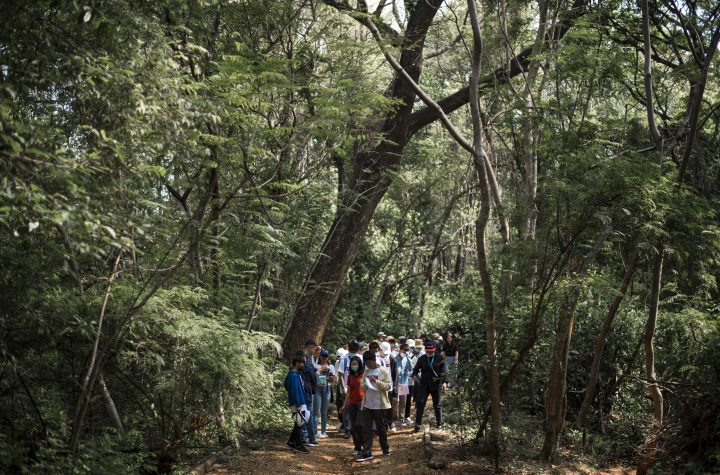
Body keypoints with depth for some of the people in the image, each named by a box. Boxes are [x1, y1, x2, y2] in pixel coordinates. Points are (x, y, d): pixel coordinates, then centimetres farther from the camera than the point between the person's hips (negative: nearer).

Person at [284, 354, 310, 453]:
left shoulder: (296, 374, 11)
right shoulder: (293, 375, -19)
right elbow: (294, 391, -22)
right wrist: (297, 405, -21)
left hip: (301, 404, 10)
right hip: (298, 405, -10)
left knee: (298, 424, 17)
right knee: (299, 425, -3)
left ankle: (291, 441, 25)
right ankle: (299, 445, 3)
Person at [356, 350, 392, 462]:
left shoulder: (383, 371, -6)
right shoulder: (366, 371, 11)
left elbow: (388, 386, -10)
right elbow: (362, 386, 16)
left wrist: (376, 382, -21)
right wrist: (364, 385, -7)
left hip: (379, 405, -5)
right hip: (367, 405, 5)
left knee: (381, 428, 7)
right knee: (366, 429, -1)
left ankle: (385, 449, 23)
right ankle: (366, 453, -2)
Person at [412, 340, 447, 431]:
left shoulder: (439, 358, 0)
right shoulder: (422, 359, 4)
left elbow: (443, 371, 1)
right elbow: (416, 369, 13)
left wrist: (444, 382, -6)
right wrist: (415, 375, -5)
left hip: (436, 384, -1)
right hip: (424, 384, 1)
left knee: (437, 405, 7)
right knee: (420, 403, -5)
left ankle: (439, 423, 18)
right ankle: (418, 423, 0)